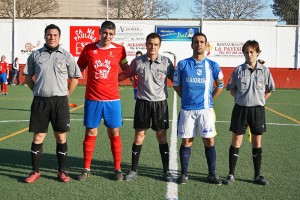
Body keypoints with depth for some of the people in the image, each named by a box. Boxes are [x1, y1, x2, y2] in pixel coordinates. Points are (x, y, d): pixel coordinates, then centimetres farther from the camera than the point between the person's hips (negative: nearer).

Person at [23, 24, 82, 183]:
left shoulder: (66, 56, 3)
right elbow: (28, 77, 13)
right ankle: (35, 171, 16)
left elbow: (75, 78, 9)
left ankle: (62, 171, 13)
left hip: (60, 101, -1)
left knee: (61, 137, 2)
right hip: (40, 101, 1)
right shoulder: (35, 55, 6)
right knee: (38, 137, 4)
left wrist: (66, 95, 4)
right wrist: (38, 92, 6)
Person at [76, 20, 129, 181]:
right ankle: (86, 169, 17)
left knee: (114, 134, 4)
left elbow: (126, 69, 17)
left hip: (112, 99, 0)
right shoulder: (89, 49, 2)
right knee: (90, 133, 5)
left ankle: (118, 169, 16)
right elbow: (78, 69, 13)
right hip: (92, 99, 0)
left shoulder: (119, 50, 2)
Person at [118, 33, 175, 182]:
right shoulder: (138, 62, 0)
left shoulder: (166, 62, -2)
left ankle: (166, 171, 16)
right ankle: (133, 170, 16)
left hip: (160, 103, 0)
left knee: (162, 137, 5)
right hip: (142, 103, 0)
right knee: (138, 137, 3)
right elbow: (126, 75, 15)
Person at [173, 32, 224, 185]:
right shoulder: (183, 64, 1)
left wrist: (209, 99, 10)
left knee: (209, 141, 2)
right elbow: (176, 85, 11)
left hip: (206, 109, 1)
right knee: (186, 141, 4)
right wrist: (187, 98, 9)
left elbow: (220, 85, 15)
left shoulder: (212, 65, 2)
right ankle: (184, 173, 15)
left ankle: (212, 174, 15)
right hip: (187, 109, 0)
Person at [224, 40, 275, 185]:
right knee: (236, 142, 3)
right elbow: (232, 90, 7)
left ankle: (257, 175, 21)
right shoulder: (238, 70, -3)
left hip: (257, 110, 1)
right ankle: (231, 174, 12)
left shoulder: (264, 71, 0)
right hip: (240, 109, -1)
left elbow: (269, 90, 10)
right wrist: (243, 98, 0)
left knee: (257, 143, 9)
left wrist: (258, 100, 2)